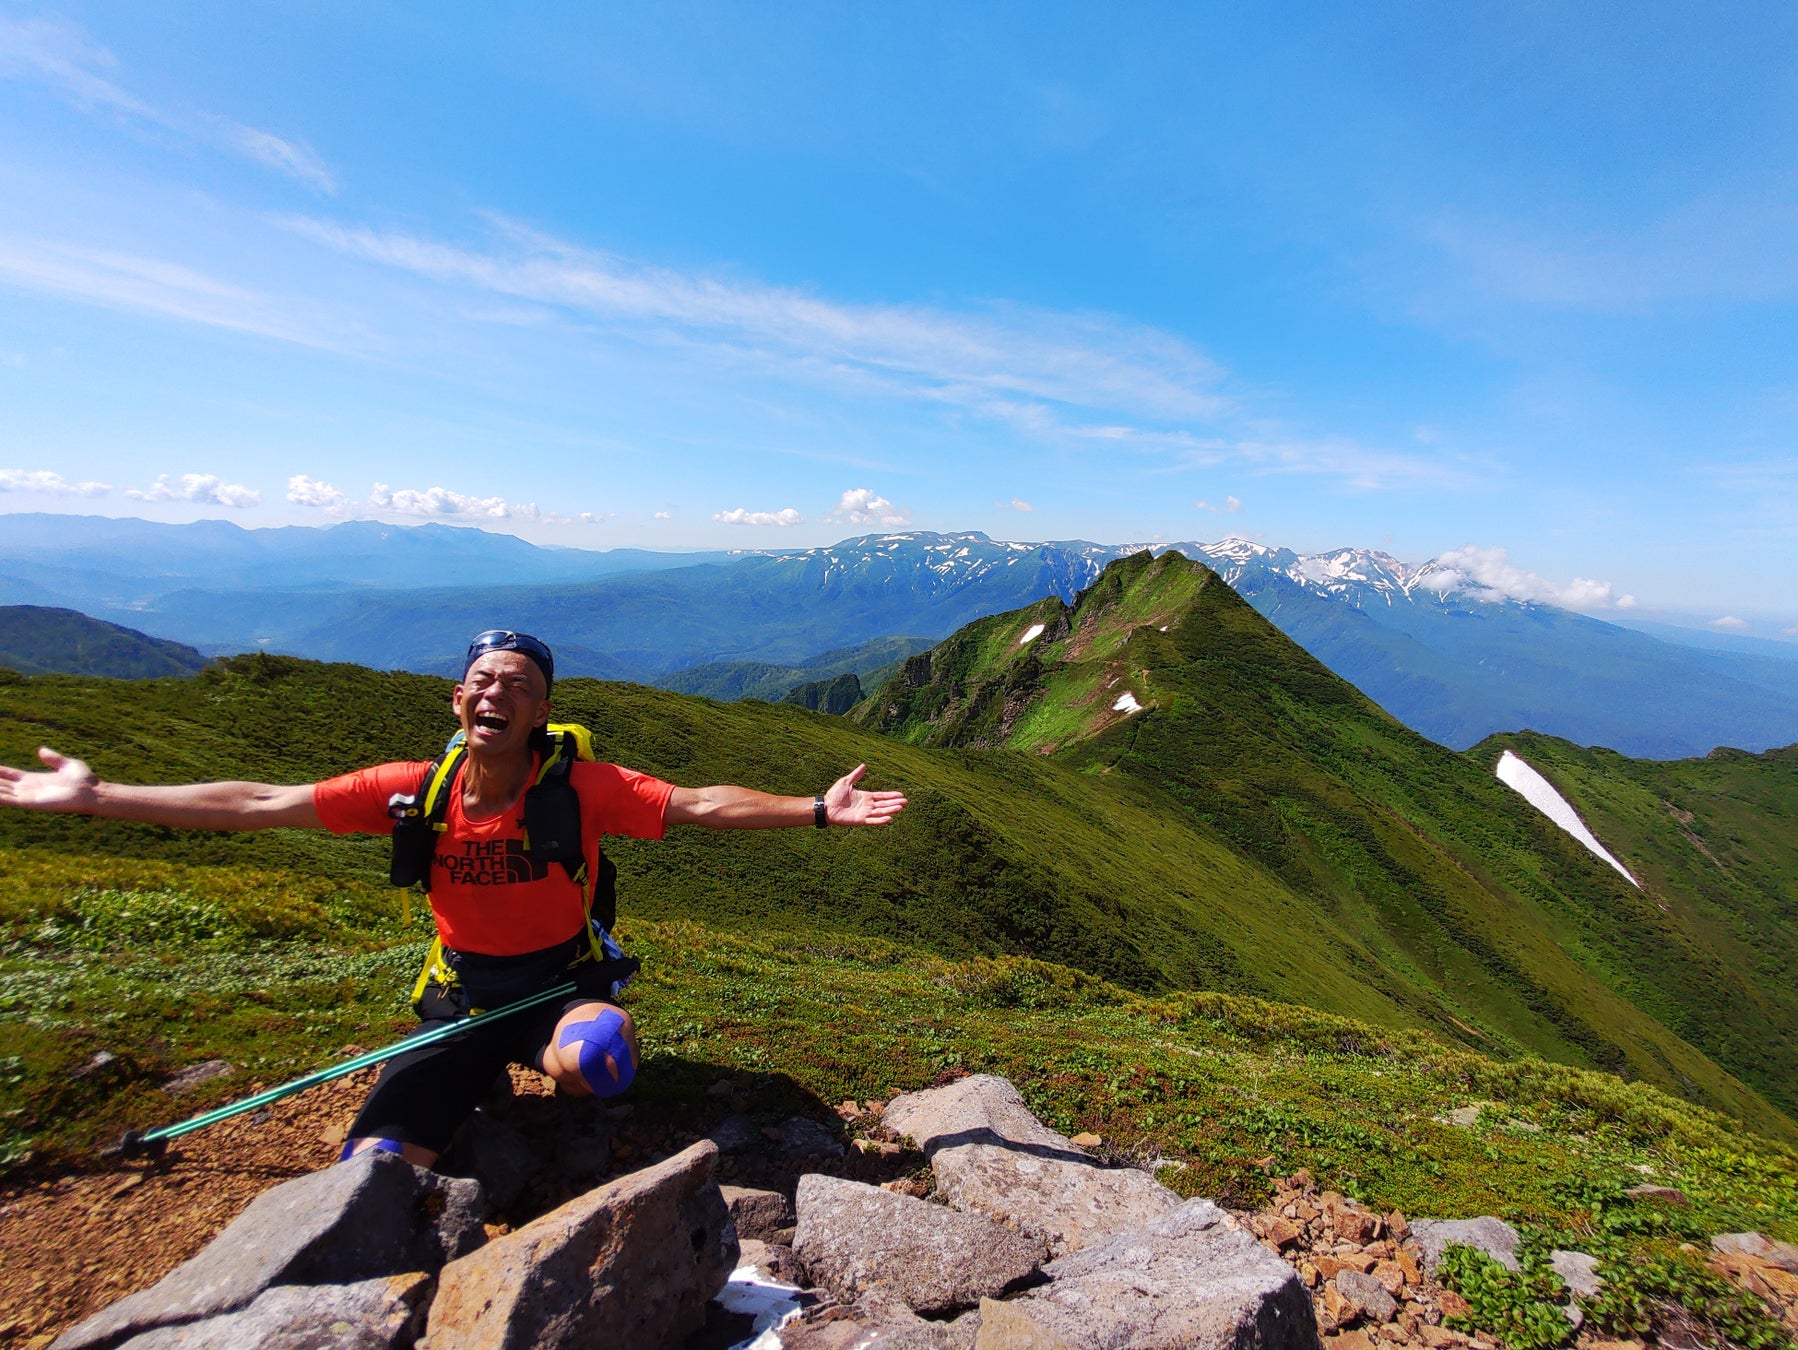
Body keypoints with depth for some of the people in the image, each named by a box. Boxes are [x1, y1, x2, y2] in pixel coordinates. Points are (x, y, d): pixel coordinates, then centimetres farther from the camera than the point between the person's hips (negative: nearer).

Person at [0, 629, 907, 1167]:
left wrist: (816, 810, -32)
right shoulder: (414, 791, -10)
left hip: (563, 981, -2)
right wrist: (97, 797, -2)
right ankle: (483, 1077, 25)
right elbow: (260, 806, -4)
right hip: (461, 994, 3)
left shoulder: (583, 787, -19)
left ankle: (568, 1047, 7)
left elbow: (697, 806, -24)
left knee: (593, 1060, -34)